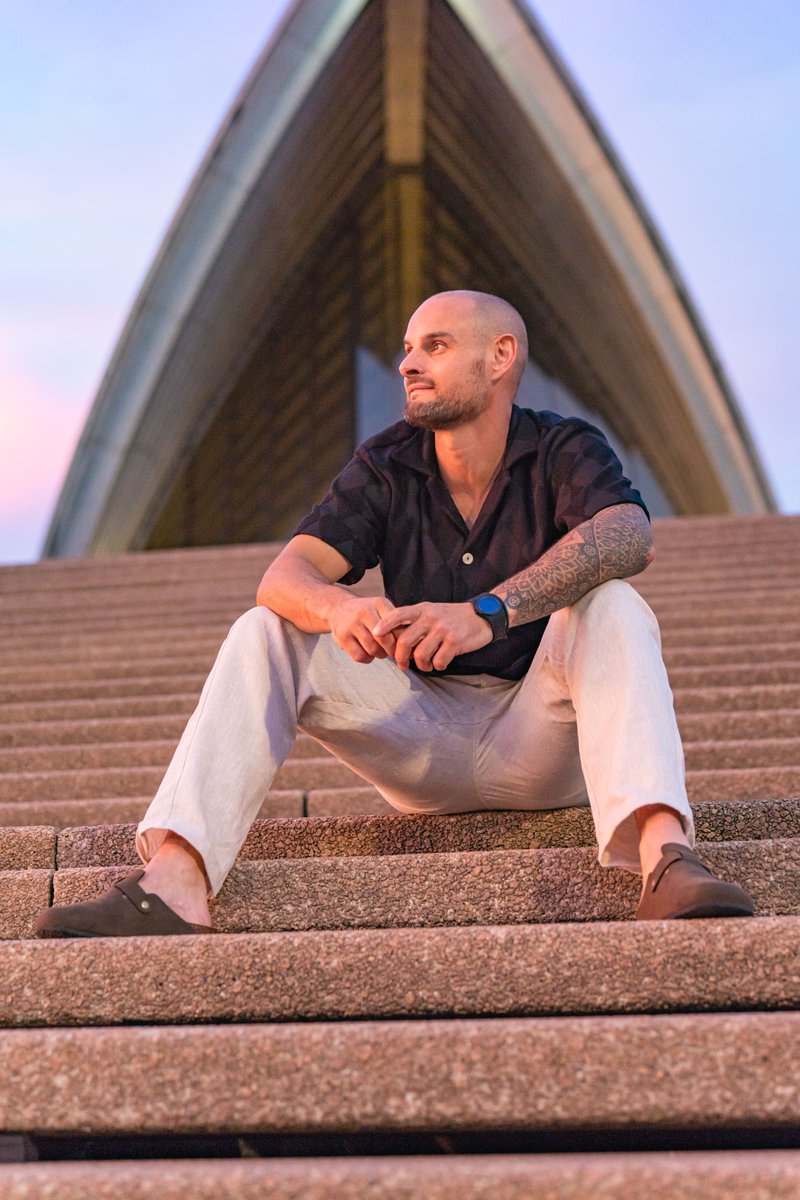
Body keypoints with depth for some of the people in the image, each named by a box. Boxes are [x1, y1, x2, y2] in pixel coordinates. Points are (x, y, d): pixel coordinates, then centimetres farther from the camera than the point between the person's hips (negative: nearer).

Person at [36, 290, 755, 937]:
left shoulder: (564, 450, -7)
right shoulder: (386, 468, 2)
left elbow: (628, 537, -31)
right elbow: (285, 577, -12)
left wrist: (488, 611, -47)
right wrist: (340, 608, -38)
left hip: (545, 748, -3)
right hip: (426, 739, 3)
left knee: (611, 608, -29)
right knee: (264, 634, -14)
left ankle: (664, 858, -51)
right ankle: (173, 881, -33)